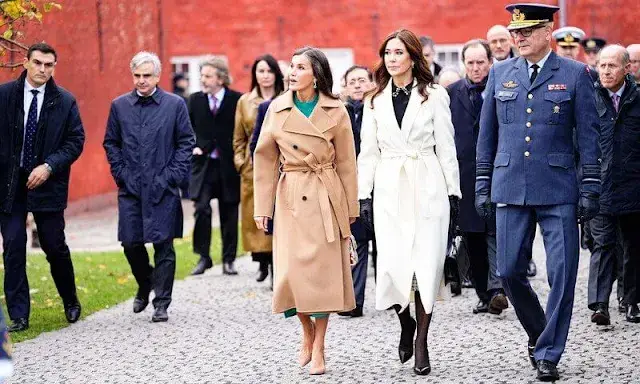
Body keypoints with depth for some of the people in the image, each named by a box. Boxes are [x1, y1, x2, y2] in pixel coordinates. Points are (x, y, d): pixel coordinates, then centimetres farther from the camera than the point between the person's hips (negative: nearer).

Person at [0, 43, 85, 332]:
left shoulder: (65, 102, -1)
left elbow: (76, 141, -1)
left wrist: (49, 167, -13)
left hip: (47, 183, 0)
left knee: (55, 247, 5)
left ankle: (70, 302, 29)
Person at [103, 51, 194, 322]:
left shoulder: (175, 104, 2)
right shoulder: (119, 106, 8)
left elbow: (186, 142, 3)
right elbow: (110, 143, 13)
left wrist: (172, 176, -5)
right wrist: (121, 173, 2)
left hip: (163, 188, -2)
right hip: (130, 188, 2)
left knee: (163, 246, -3)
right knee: (130, 243, 3)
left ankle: (161, 304, 4)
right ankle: (145, 285, 32)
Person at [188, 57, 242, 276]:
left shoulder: (237, 100, -3)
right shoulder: (195, 100, 5)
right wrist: (195, 148, -2)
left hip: (229, 166, -1)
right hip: (203, 165, 1)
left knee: (229, 214, 6)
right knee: (202, 209, -11)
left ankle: (229, 260, 17)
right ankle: (203, 257, -1)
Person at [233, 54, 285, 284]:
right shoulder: (244, 102, 11)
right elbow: (239, 138, 14)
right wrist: (240, 162, 4)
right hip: (253, 168, 2)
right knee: (255, 217, 0)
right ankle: (262, 262, 10)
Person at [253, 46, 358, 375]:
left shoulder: (336, 111, -2)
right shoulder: (277, 109, 2)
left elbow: (346, 162, 3)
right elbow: (265, 159, 6)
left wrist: (350, 209, 4)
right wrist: (262, 207, 3)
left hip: (327, 199, -1)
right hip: (291, 197, 1)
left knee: (324, 270, 0)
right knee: (292, 271, -3)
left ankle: (319, 348, 11)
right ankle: (307, 332, 24)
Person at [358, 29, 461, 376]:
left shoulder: (434, 95, 2)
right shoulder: (375, 100, 10)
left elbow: (446, 148, 3)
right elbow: (368, 152, 11)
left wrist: (453, 194, 0)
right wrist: (364, 195, 3)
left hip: (427, 187, -2)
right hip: (389, 190, 2)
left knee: (427, 265, -4)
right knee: (392, 265, -8)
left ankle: (421, 343, 6)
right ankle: (406, 322, 21)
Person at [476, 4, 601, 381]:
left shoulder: (575, 74, 0)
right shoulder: (500, 73, 9)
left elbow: (589, 136, 0)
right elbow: (487, 134, 14)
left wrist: (590, 189, -5)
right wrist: (483, 184, 10)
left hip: (558, 190, -3)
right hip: (510, 189, 3)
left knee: (562, 272, -4)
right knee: (510, 271, 3)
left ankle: (548, 353, 7)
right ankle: (538, 332, 27)